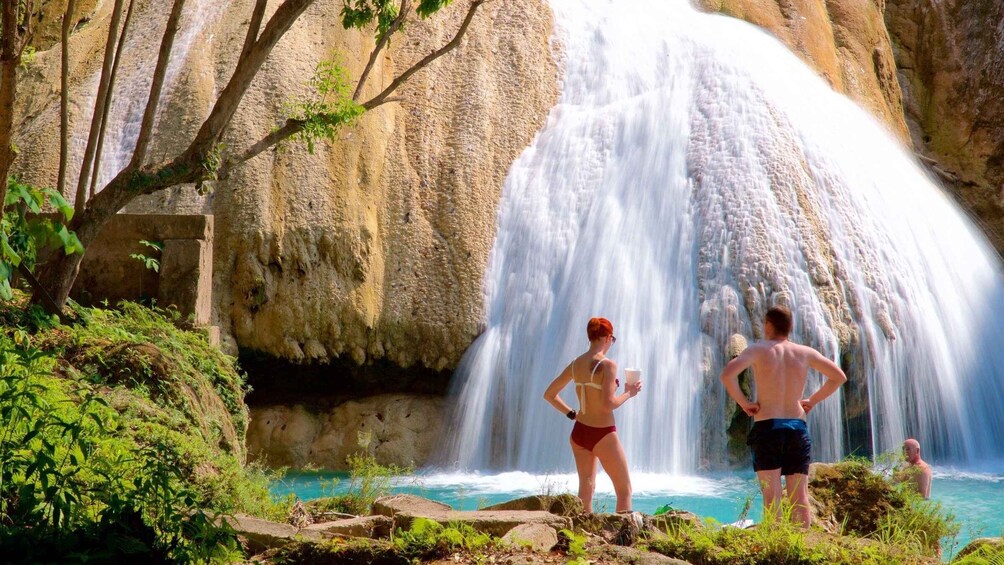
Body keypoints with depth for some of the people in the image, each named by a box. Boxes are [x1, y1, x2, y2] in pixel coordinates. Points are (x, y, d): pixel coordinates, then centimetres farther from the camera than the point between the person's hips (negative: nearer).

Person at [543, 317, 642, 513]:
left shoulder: (576, 364, 4)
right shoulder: (607, 365, -16)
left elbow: (549, 394, 9)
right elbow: (608, 404, -23)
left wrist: (571, 414, 11)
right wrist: (629, 393, -7)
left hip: (579, 432, 7)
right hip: (603, 435, -7)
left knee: (586, 489, 15)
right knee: (624, 490, 6)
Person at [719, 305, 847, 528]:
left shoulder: (759, 349, -3)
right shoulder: (805, 353, 8)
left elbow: (727, 374, -18)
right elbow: (839, 377, 17)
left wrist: (743, 402, -6)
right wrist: (812, 400, 18)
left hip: (767, 427, -3)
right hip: (798, 428, 3)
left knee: (772, 497, -5)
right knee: (799, 498, 5)